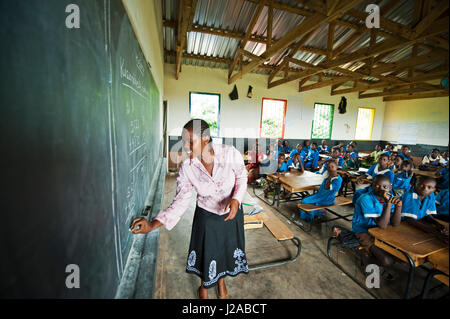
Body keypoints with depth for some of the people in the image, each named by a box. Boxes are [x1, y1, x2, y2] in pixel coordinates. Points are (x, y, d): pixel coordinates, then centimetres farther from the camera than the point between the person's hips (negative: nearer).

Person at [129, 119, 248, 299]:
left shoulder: (230, 154, -26)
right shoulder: (186, 168, -21)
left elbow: (242, 178, -8)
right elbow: (181, 201, -20)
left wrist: (236, 199, -24)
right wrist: (153, 224, -30)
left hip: (232, 213, 1)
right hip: (206, 216, 0)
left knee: (227, 249, 21)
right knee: (206, 252, 17)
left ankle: (221, 281, 58)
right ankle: (204, 286, 55)